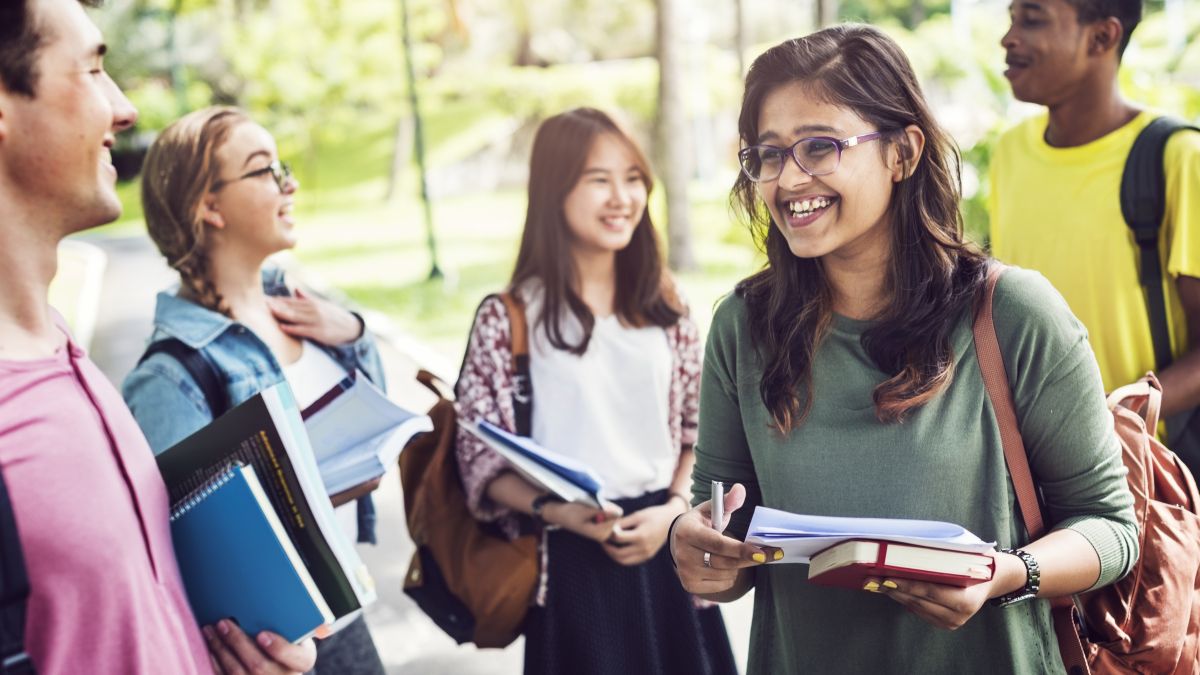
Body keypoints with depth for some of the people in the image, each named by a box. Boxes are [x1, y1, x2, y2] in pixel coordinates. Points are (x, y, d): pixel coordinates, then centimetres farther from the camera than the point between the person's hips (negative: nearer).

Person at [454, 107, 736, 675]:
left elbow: (699, 426, 8)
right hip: (574, 558, -4)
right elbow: (479, 458, -6)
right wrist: (553, 510, -20)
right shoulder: (508, 319, -7)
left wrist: (674, 510, -7)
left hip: (667, 547, 4)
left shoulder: (662, 305, 5)